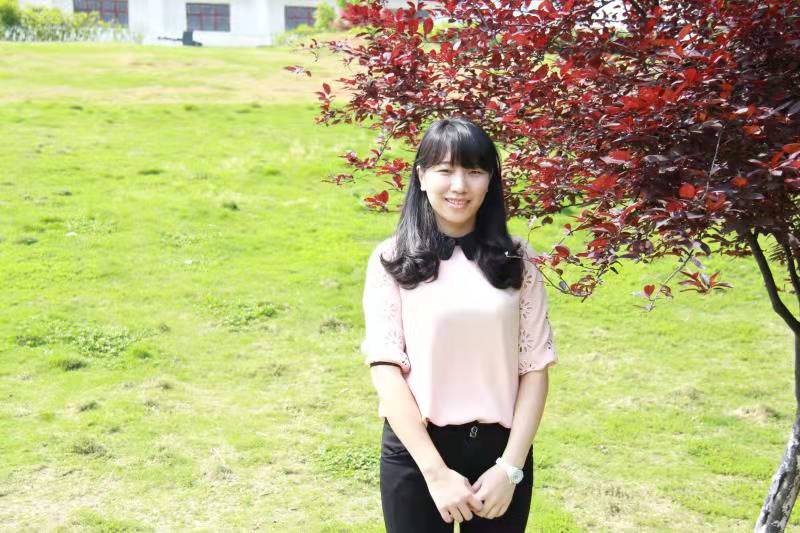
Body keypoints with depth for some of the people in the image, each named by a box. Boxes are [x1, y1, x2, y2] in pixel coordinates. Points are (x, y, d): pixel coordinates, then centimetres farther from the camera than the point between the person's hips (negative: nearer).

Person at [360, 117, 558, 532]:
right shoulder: (391, 260, -4)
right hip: (415, 450, -2)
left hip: (499, 449, 2)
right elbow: (386, 368, -9)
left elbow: (534, 367, 0)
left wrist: (510, 467, -9)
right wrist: (435, 470, -15)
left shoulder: (516, 260, 2)